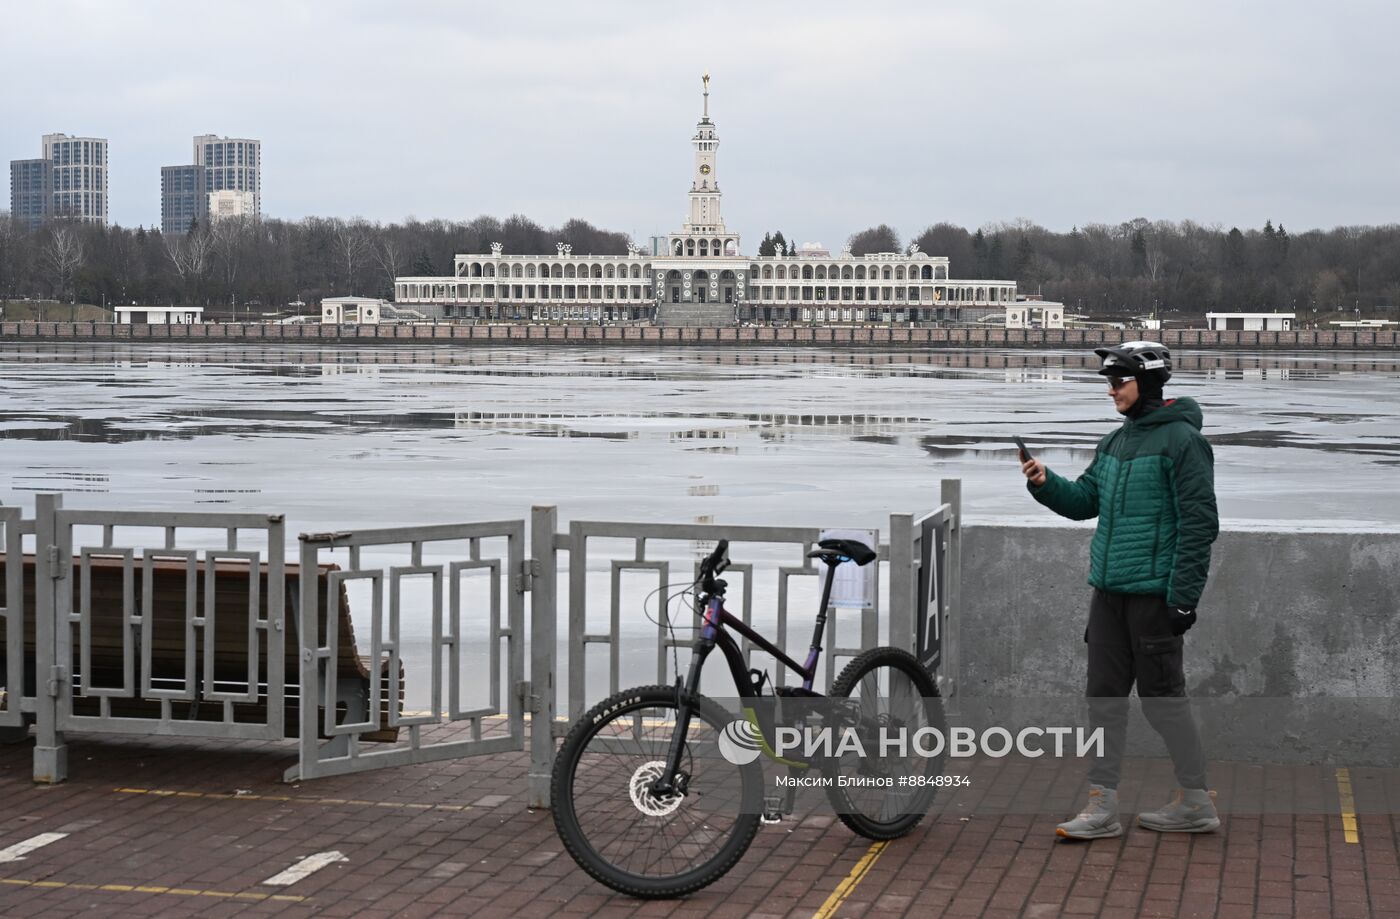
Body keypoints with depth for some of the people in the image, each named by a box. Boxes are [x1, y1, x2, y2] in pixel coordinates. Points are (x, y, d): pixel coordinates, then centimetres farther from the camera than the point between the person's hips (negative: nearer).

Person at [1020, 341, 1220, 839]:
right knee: (1105, 695, 8)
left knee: (1162, 696, -1)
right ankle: (1102, 806, 12)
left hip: (1154, 593, -8)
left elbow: (1199, 523, -14)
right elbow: (1085, 500, 17)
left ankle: (1196, 802, 12)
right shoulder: (1116, 442, 14)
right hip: (1109, 591, 8)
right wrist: (1046, 483, -3)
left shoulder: (1181, 440, -11)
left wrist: (1184, 596, -17)